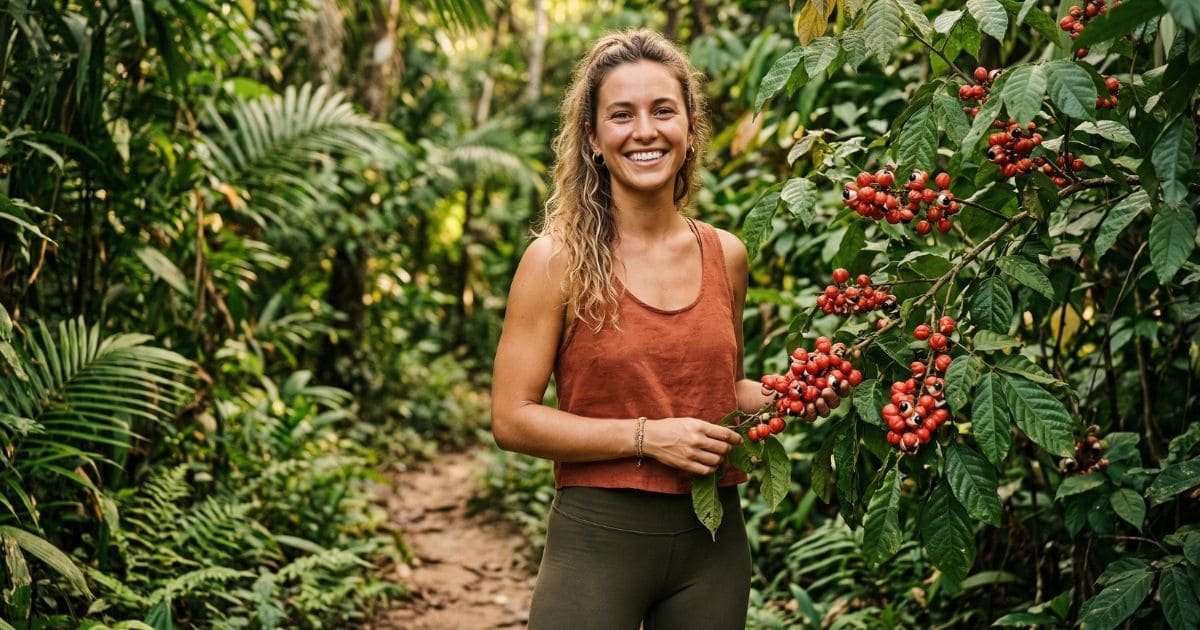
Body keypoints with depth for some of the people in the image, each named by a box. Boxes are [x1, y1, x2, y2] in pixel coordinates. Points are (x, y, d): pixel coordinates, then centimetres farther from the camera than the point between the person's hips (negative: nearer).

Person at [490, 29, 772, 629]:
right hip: (598, 538, -4)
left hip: (714, 537, 4)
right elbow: (511, 419, -10)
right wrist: (646, 437, -17)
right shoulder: (558, 259, -7)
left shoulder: (726, 255, 5)